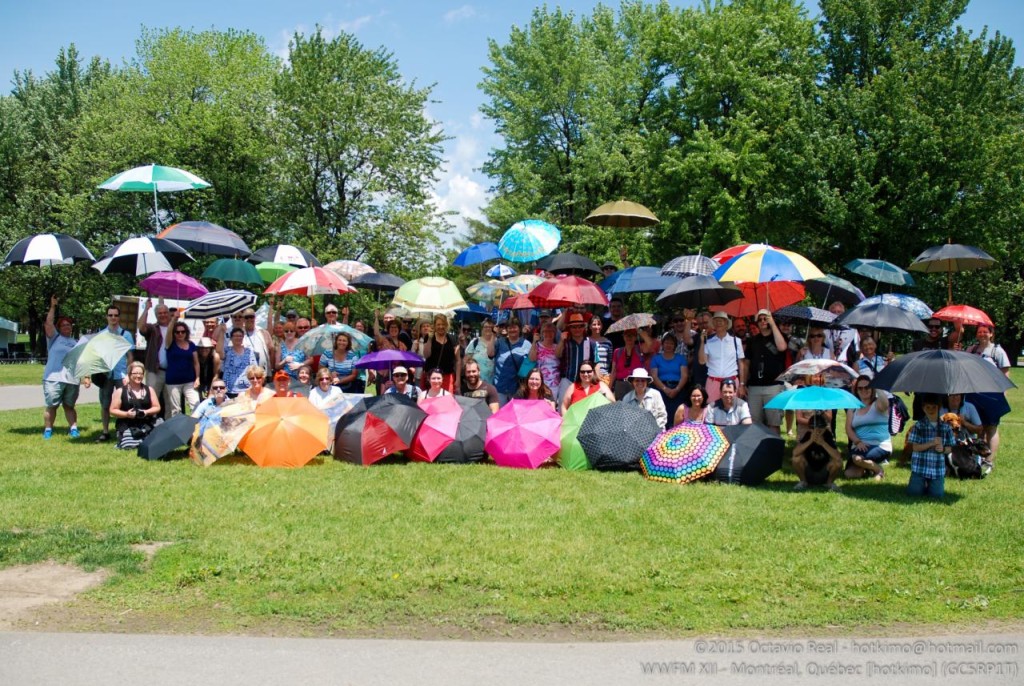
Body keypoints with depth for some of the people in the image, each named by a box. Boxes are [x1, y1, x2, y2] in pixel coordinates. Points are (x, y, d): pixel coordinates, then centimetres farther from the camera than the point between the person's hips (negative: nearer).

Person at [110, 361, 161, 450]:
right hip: (127, 426, -2)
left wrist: (147, 412, -12)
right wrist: (126, 414, -15)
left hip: (147, 425, 2)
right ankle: (122, 440, 12)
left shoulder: (149, 390, 9)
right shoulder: (120, 392, 2)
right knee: (128, 446, -24)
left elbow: (157, 407, 8)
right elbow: (112, 410, 1)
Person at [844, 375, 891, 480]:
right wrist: (858, 442, -13)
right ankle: (869, 466, 17)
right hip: (860, 446, 4)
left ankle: (879, 469, -1)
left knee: (858, 458, -33)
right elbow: (849, 429, 3)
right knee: (850, 473, -16)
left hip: (881, 446, -4)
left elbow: (885, 403, -27)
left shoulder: (878, 404, 0)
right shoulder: (853, 408, 12)